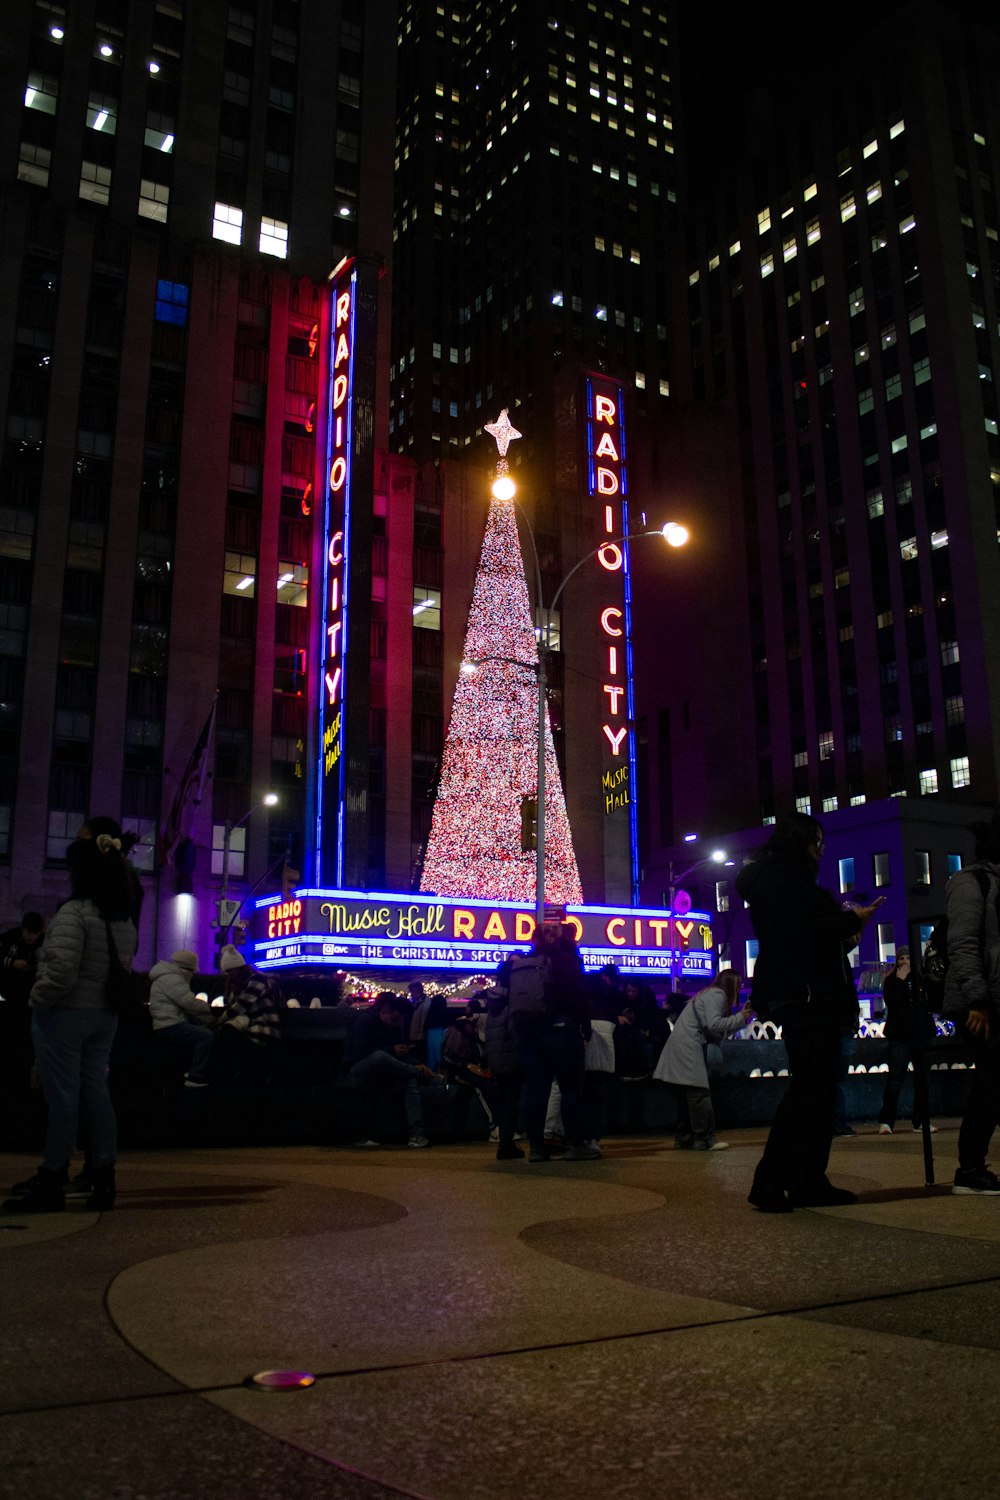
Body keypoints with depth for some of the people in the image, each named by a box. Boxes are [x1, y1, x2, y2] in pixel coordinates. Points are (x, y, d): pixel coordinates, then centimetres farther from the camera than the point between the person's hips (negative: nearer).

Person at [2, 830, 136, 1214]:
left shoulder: (74, 912, -15)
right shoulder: (124, 920, 9)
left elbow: (61, 971, -22)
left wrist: (37, 1000, -9)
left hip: (64, 1016, -7)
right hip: (104, 1017, 7)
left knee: (62, 1099, -1)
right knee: (96, 1095, 10)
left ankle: (51, 1185, 7)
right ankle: (103, 1182, 13)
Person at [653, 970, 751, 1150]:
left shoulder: (712, 994, 23)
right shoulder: (717, 995, -7)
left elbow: (721, 1032, 20)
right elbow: (714, 1024, -19)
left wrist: (742, 1017, 15)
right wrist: (740, 1018, -8)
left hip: (683, 1046, 11)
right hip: (688, 1045, -11)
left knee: (688, 1095, 11)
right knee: (699, 1093, -11)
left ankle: (683, 1138, 14)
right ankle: (705, 1139, -12)